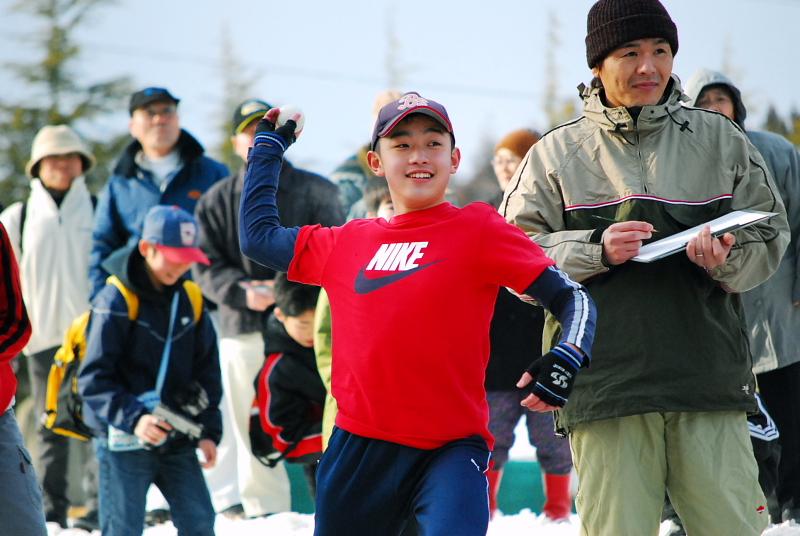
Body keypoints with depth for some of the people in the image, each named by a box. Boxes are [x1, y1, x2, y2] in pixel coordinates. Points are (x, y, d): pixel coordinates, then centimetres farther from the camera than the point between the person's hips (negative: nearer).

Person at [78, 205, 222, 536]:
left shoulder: (189, 298, 6)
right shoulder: (115, 301, -13)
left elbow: (206, 372, 12)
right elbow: (93, 379, -16)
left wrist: (208, 430, 4)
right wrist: (133, 418, -28)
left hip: (177, 441, 5)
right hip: (124, 442, -5)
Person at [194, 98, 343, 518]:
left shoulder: (316, 192, 8)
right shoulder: (217, 200, 14)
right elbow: (207, 267, 7)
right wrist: (242, 292, -12)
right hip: (242, 329, 2)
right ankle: (265, 512, 9)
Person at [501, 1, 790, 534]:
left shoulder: (720, 139, 12)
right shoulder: (557, 154, 9)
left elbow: (768, 238, 13)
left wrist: (726, 259, -9)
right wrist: (595, 249, -11)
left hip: (710, 384, 1)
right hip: (605, 385, -1)